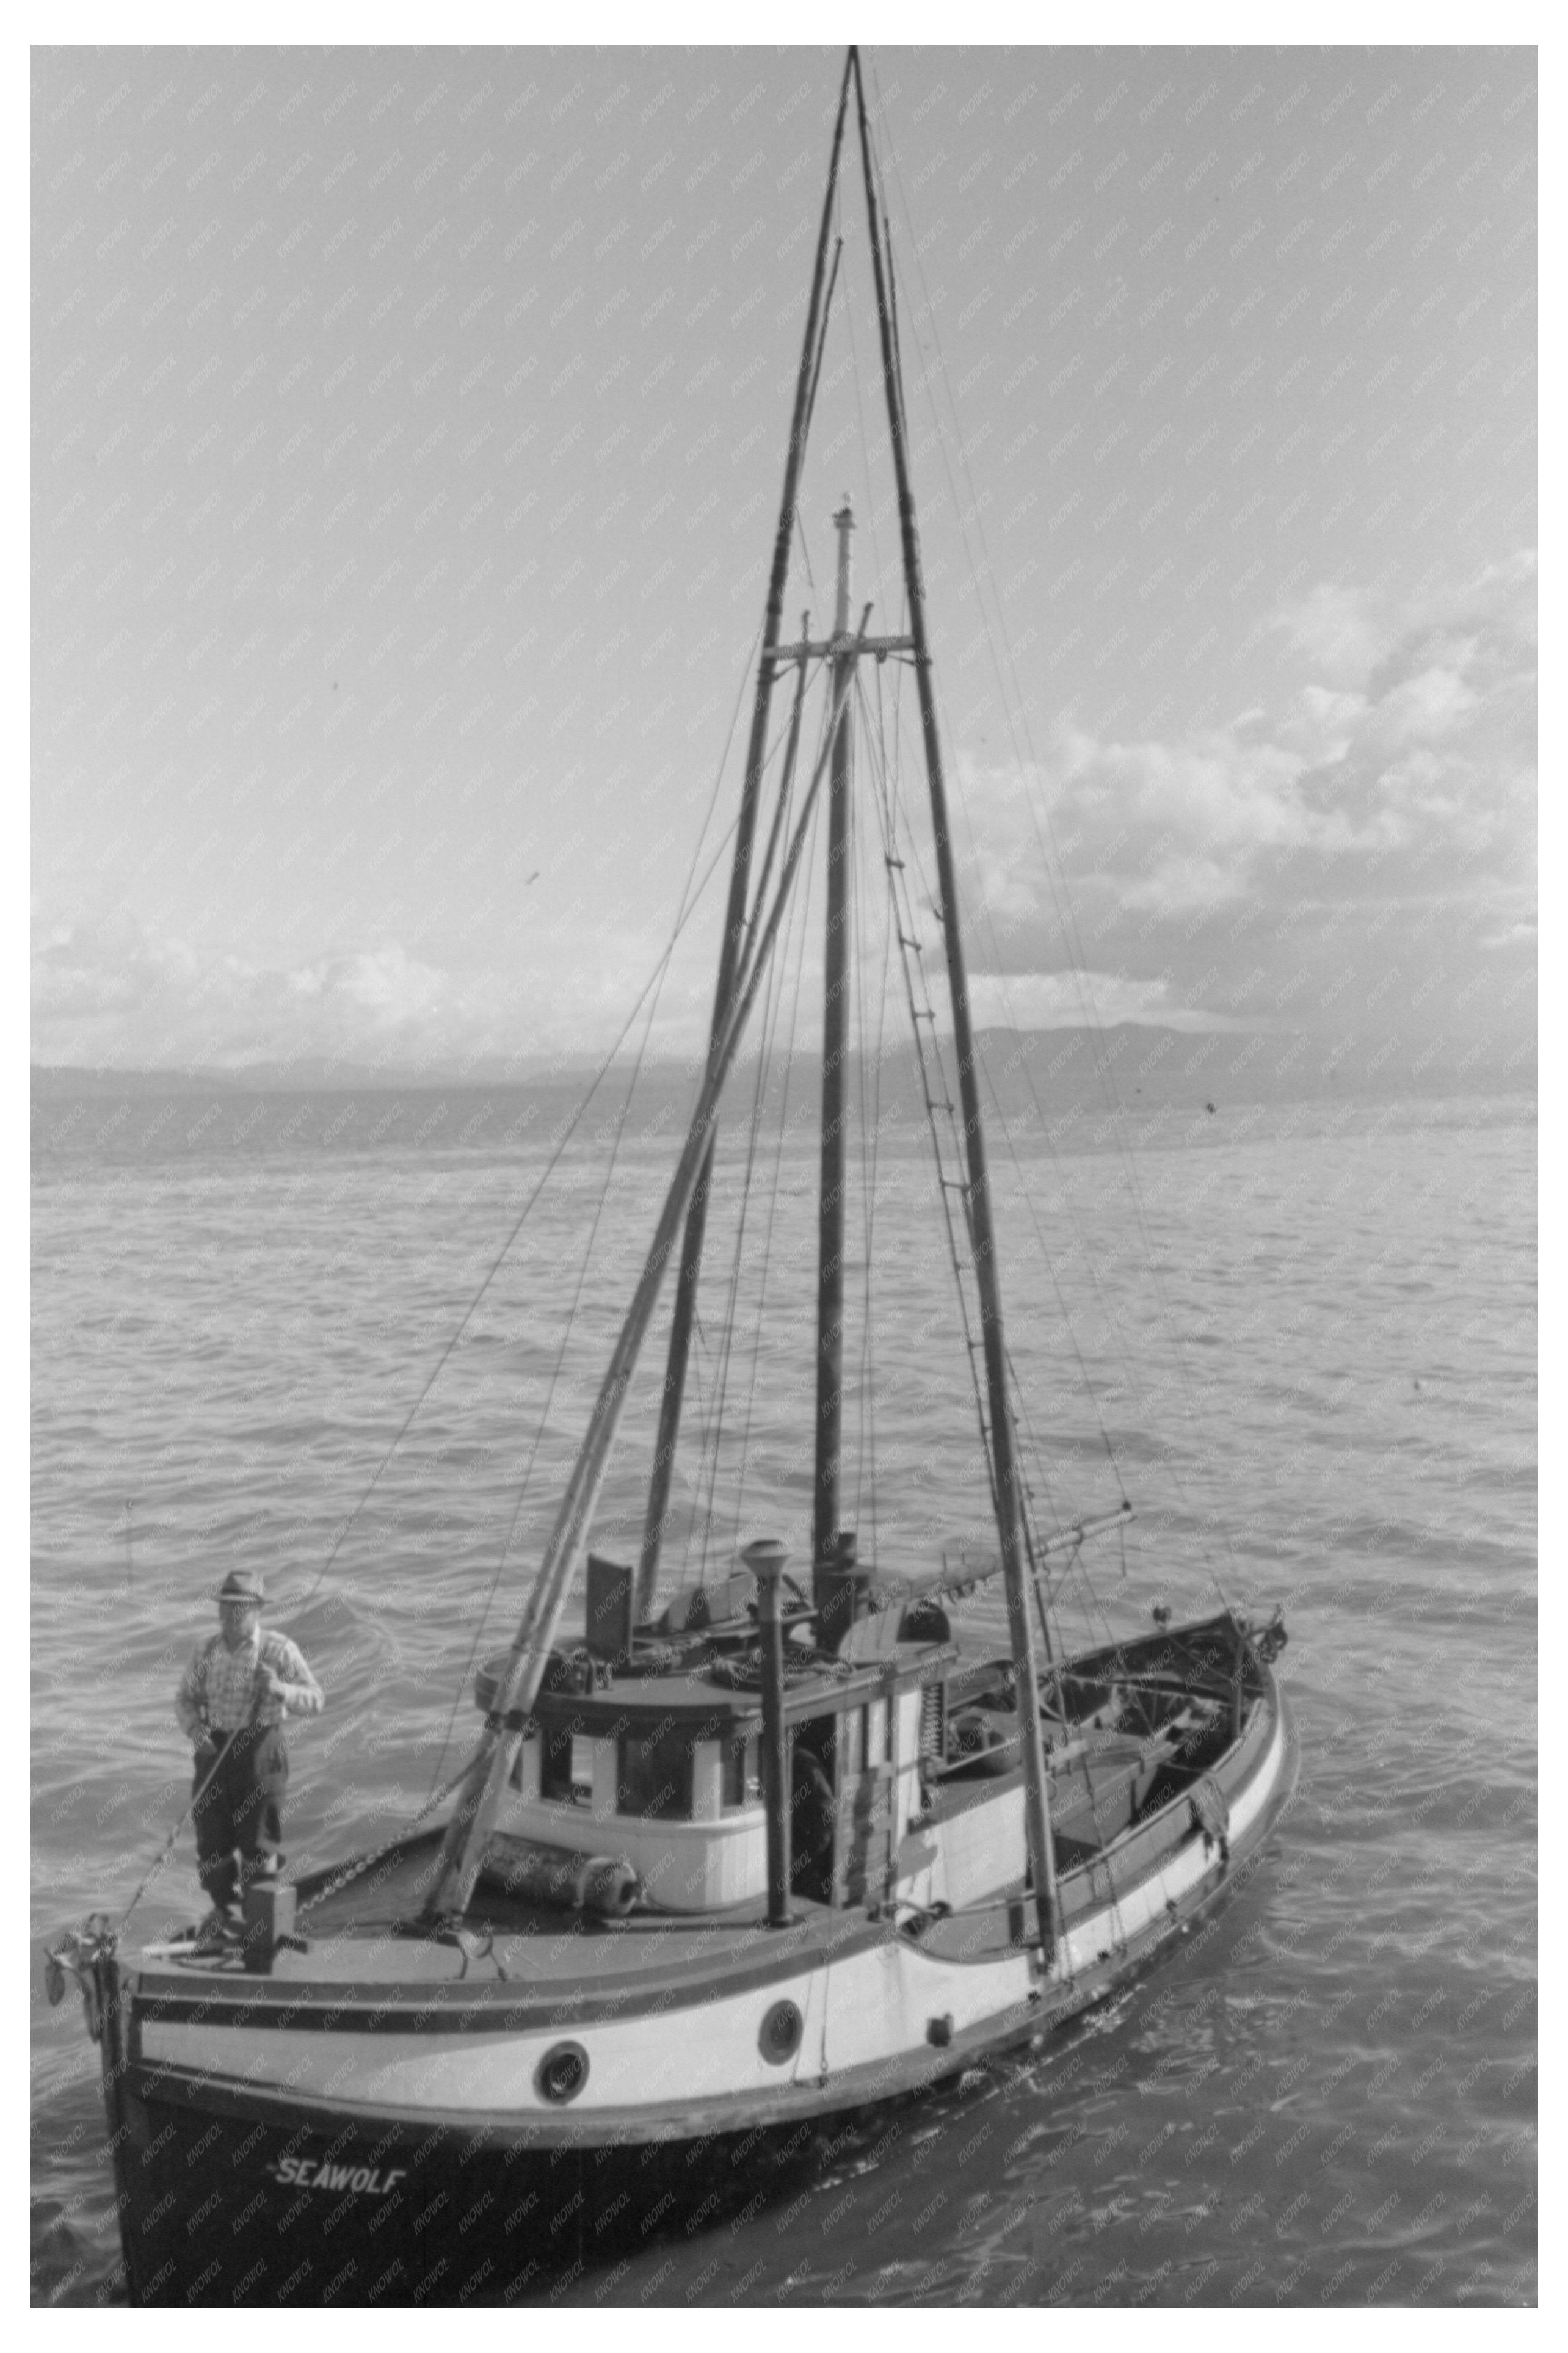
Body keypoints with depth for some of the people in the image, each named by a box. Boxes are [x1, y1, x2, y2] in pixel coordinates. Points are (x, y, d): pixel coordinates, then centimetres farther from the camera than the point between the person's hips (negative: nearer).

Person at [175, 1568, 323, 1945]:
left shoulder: (279, 1650, -8)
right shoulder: (206, 1652, 5)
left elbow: (315, 1701, -10)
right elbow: (185, 1698, 11)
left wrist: (279, 1688, -28)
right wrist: (195, 1729, -9)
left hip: (259, 1751, -4)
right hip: (214, 1751, 4)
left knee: (257, 1837, -1)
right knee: (212, 1835, 8)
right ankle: (223, 1909, 28)